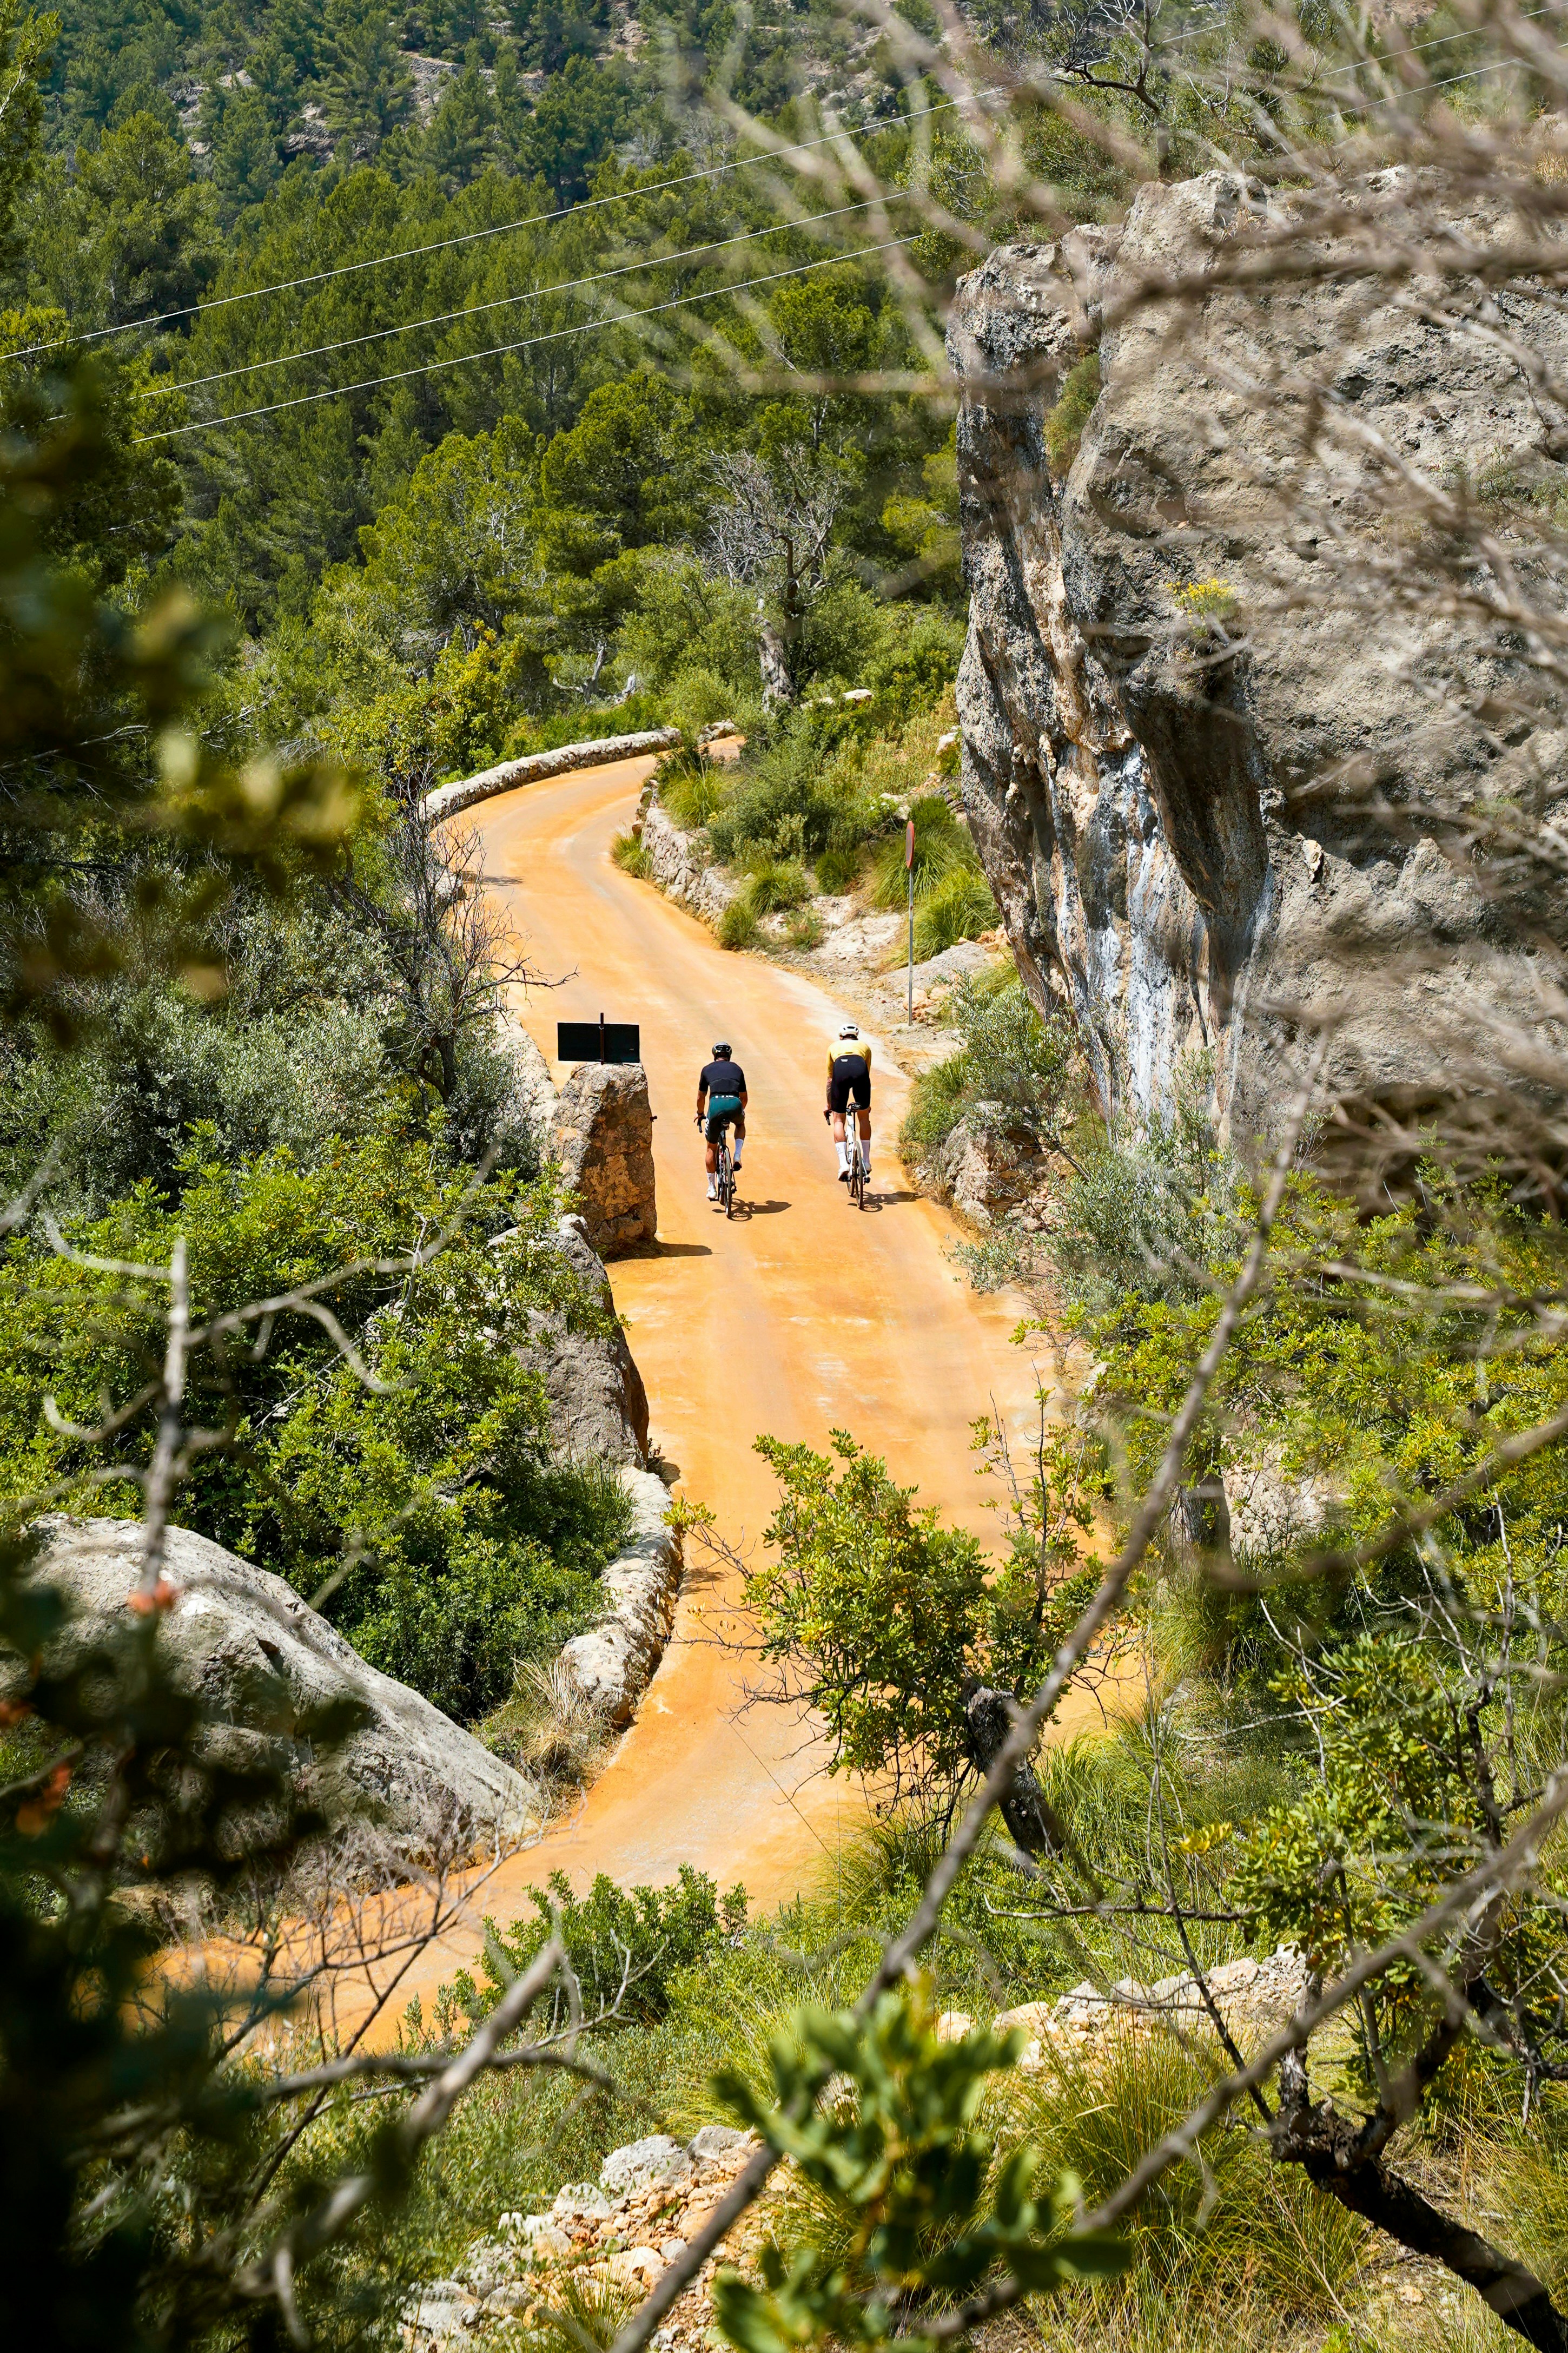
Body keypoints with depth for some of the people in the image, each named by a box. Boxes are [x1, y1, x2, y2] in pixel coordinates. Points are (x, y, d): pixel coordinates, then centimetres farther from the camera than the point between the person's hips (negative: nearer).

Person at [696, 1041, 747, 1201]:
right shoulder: (737, 1069, 28)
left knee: (712, 1148, 17)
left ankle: (712, 1188, 18)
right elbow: (744, 1097, 35)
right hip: (734, 1104, 1)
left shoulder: (708, 1069, 24)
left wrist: (700, 1114, 51)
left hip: (716, 1104, -1)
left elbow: (701, 1097, 32)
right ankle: (737, 1156, 18)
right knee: (741, 1124, 39)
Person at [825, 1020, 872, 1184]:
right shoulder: (864, 1046, 37)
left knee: (838, 1120, 13)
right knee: (864, 1117, 21)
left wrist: (829, 1105, 51)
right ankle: (866, 1162, 22)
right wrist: (867, 1103, 56)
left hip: (841, 1070, -1)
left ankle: (843, 1163, -1)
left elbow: (830, 1080, 41)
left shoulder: (834, 1046, 37)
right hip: (860, 1069, 1)